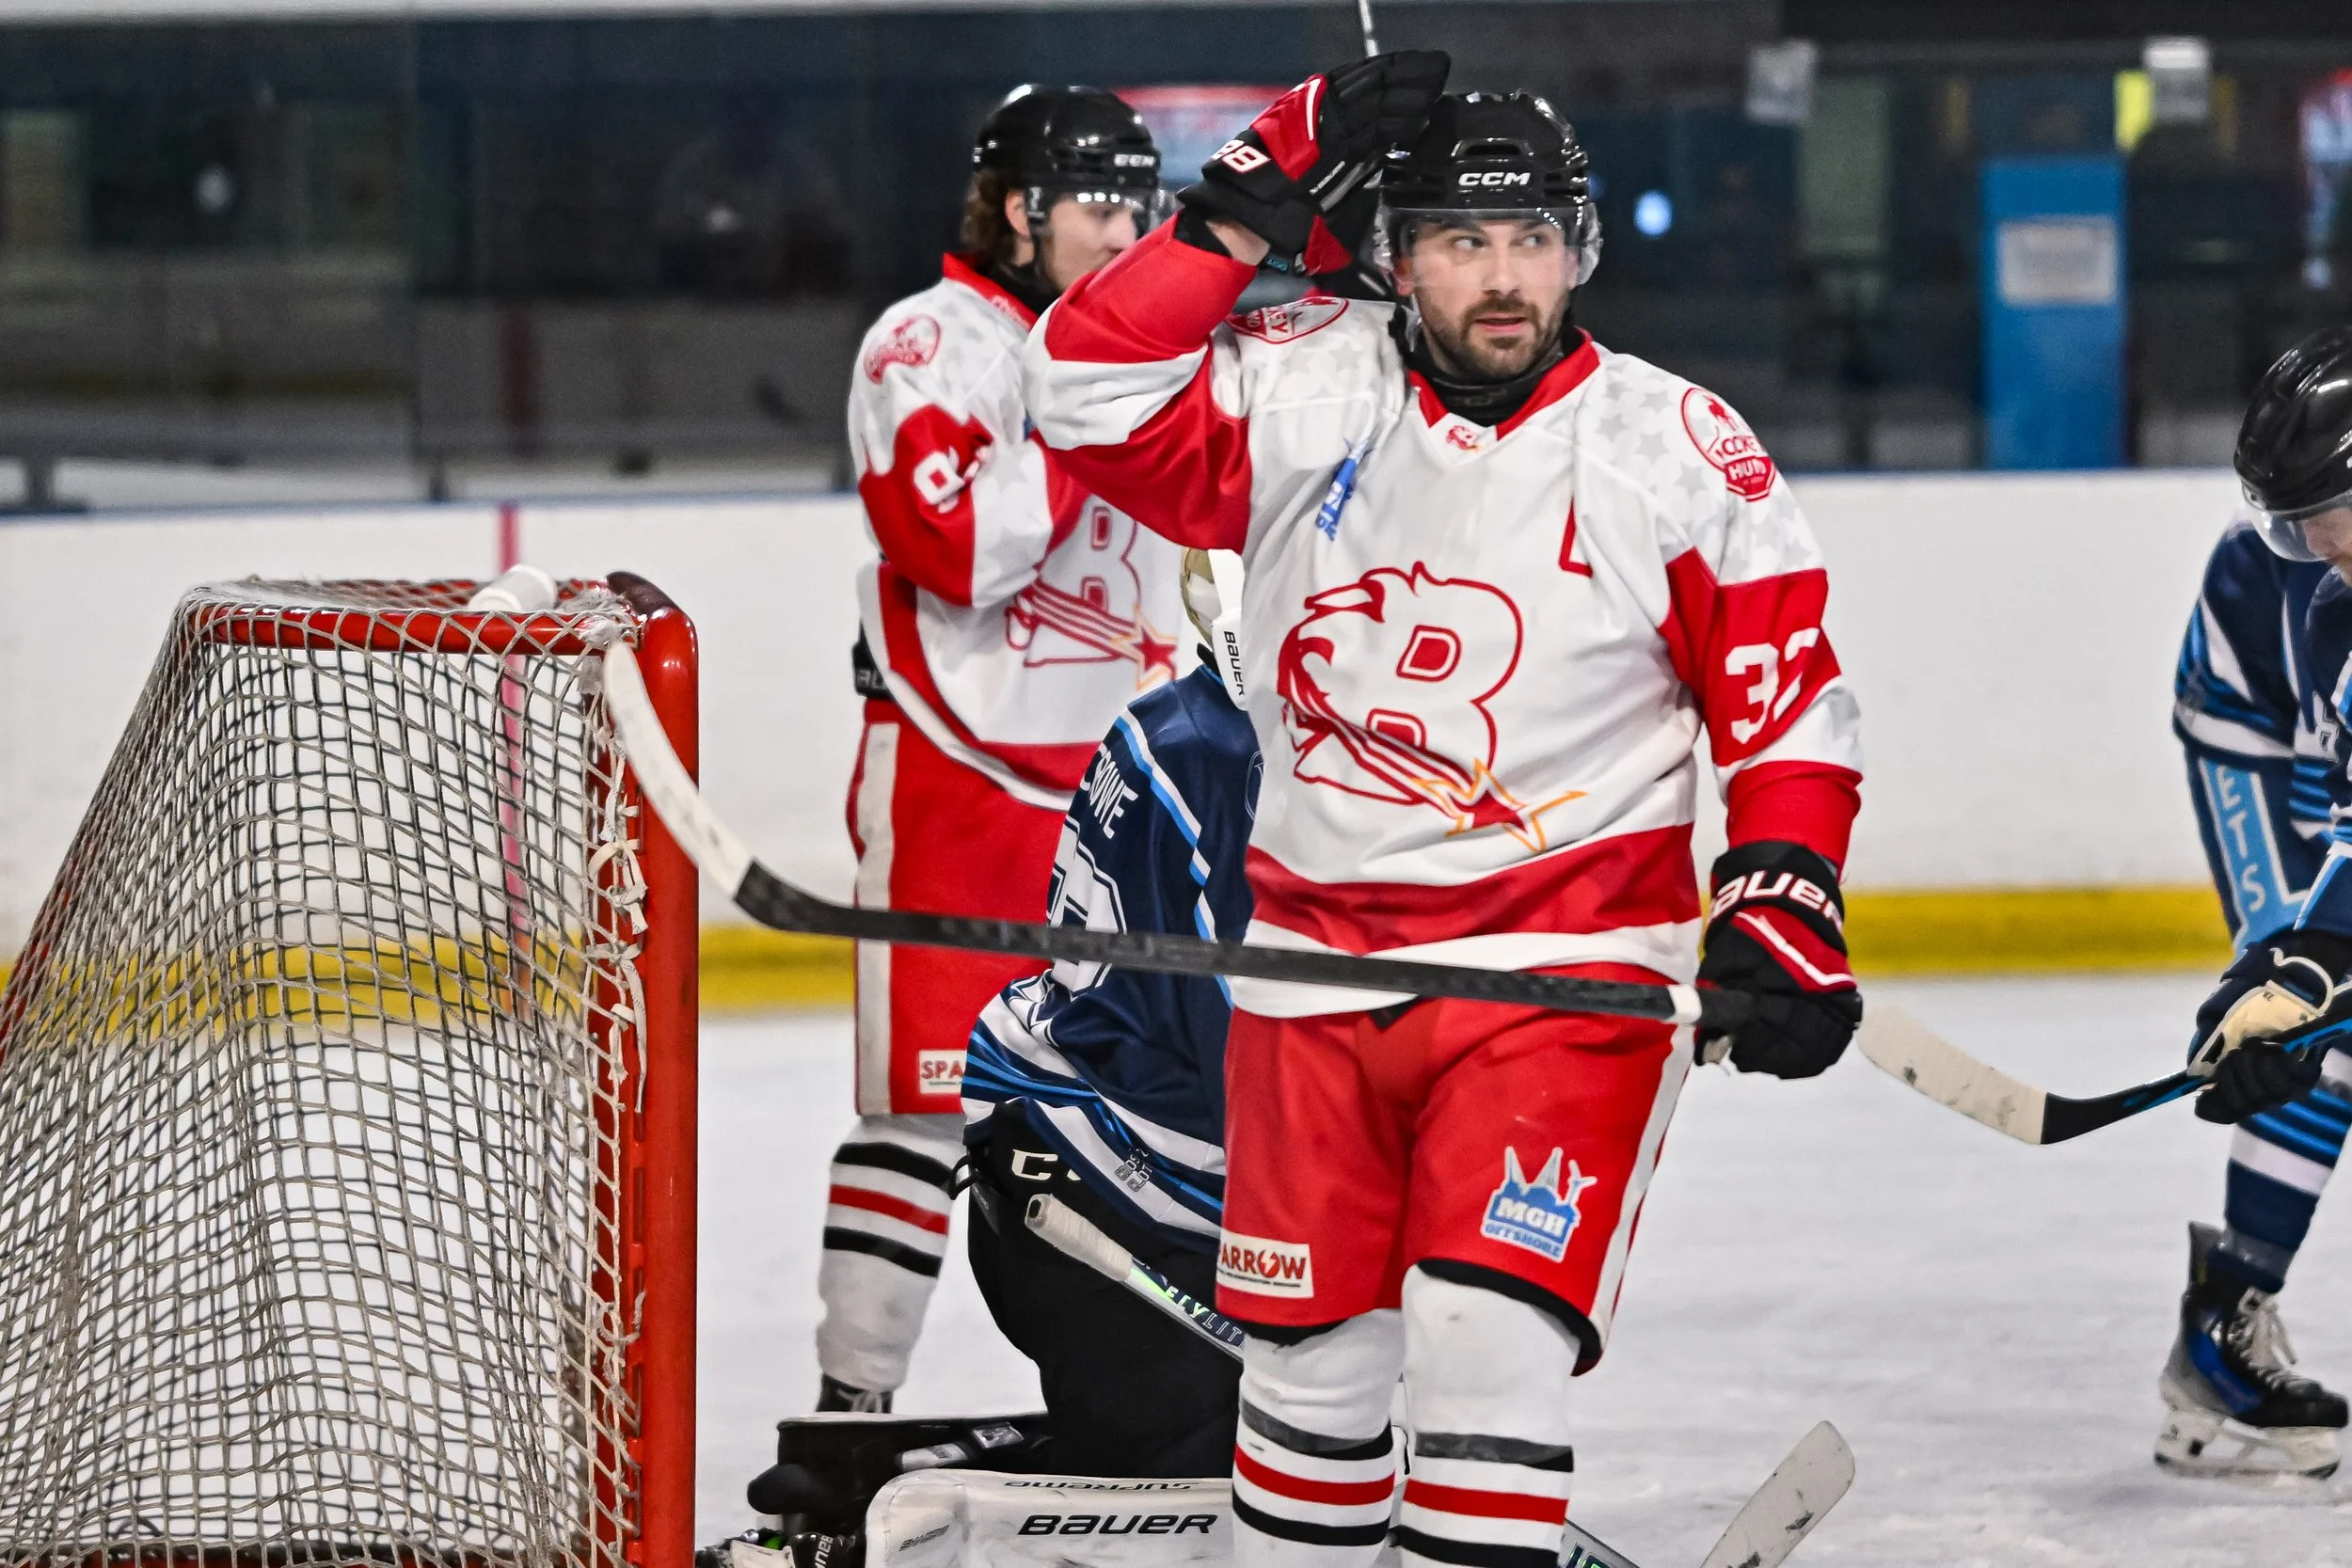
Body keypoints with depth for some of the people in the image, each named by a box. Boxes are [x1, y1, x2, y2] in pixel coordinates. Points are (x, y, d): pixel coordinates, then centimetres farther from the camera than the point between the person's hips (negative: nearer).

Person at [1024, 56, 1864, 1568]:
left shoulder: (1681, 452, -4)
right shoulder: (1300, 393, 0)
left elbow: (1788, 703, 1)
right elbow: (1089, 391, -11)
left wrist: (1780, 905, -11)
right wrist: (1252, 211, -14)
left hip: (1567, 968, -3)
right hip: (1321, 954, 3)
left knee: (1489, 1340, -16)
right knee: (1313, 1345, 12)